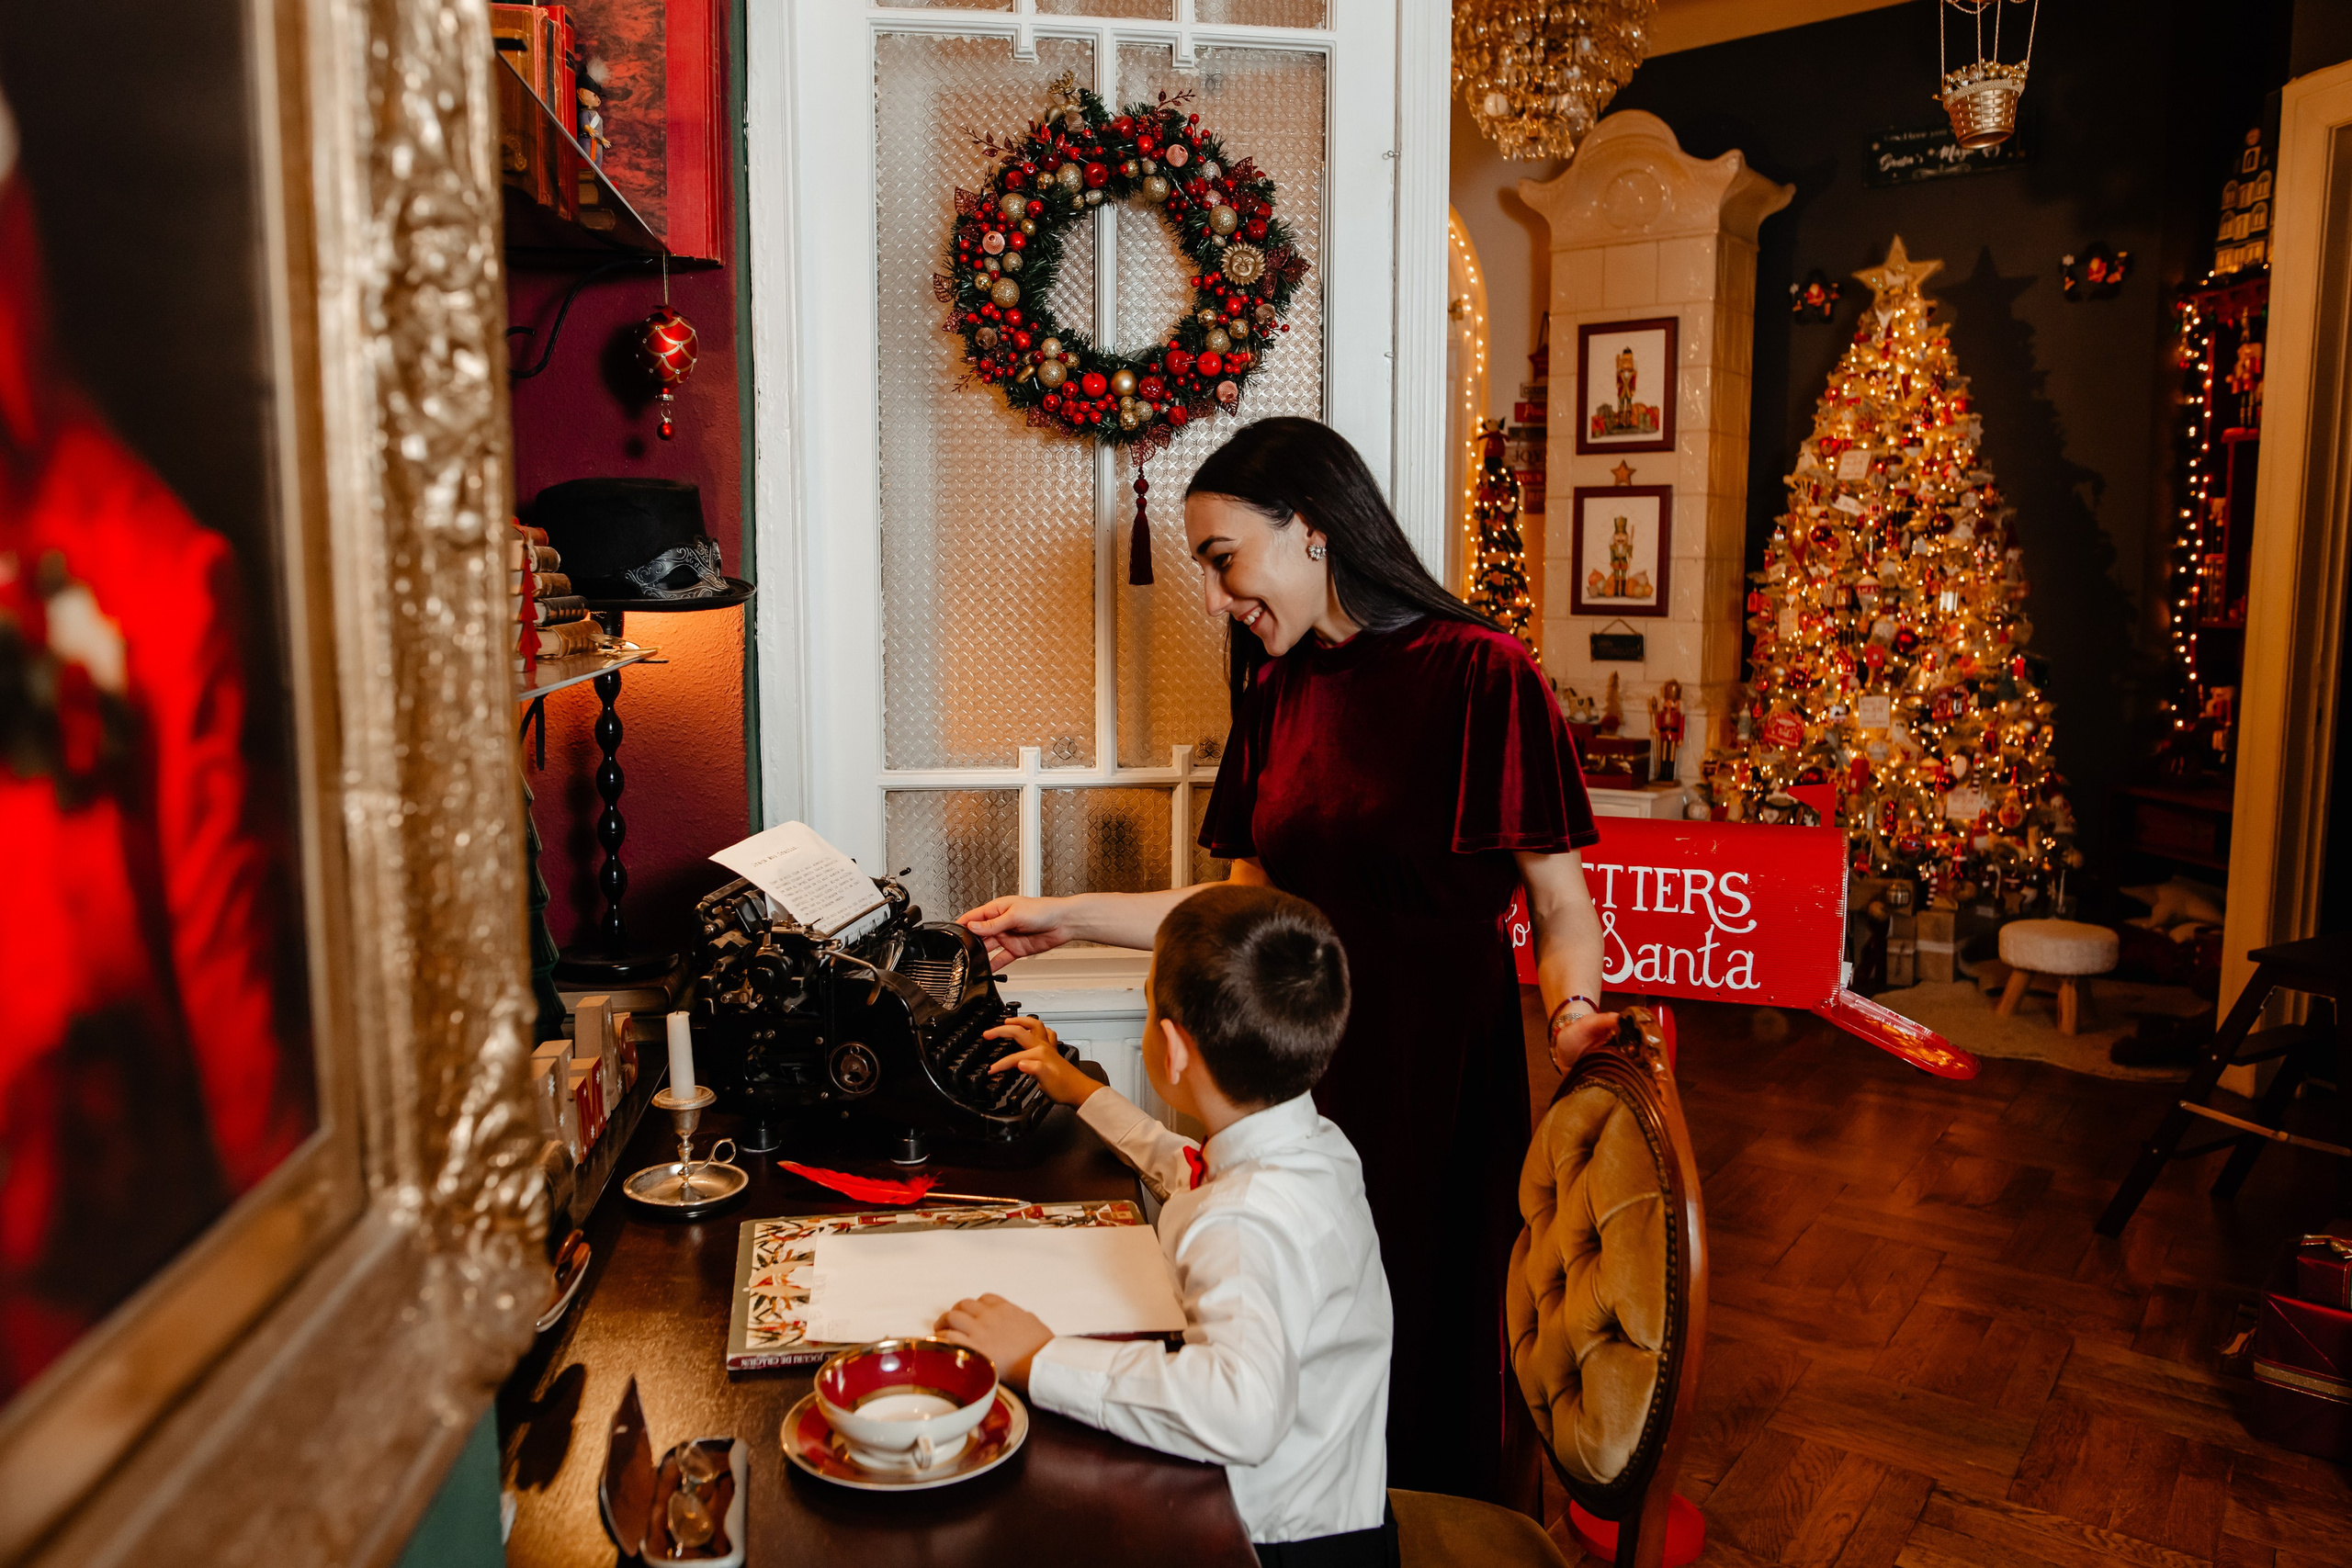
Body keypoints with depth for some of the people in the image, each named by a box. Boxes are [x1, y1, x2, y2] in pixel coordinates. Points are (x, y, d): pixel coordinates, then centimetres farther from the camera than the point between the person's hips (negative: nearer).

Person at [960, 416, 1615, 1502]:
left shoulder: (1476, 673, -12)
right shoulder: (1279, 692, 10)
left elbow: (1558, 898, -10)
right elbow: (1247, 912, 10)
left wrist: (1574, 1011, -28)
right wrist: (1070, 918, 6)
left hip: (1435, 1082, -5)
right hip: (1298, 1075, 6)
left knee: (1424, 1352, 8)